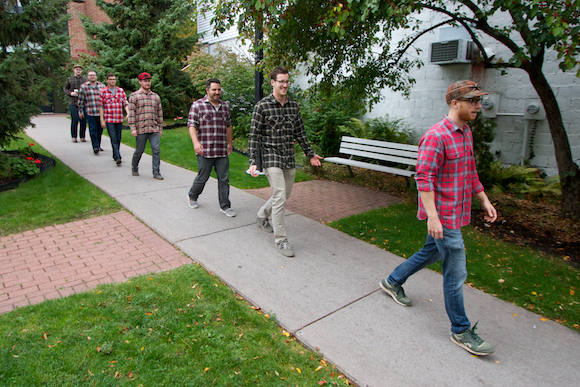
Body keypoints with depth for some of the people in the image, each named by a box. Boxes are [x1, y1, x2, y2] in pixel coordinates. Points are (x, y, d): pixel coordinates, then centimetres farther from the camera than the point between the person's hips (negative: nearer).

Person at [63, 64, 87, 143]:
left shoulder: (85, 80, 13)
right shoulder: (69, 79, 10)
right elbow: (65, 88, 13)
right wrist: (70, 93, -6)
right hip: (73, 103, -1)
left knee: (83, 120, -1)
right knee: (74, 120, -5)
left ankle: (82, 136, 9)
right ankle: (74, 137, 5)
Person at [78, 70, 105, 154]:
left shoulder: (102, 86, 11)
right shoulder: (83, 86, 5)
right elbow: (81, 100, 8)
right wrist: (80, 111, 6)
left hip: (101, 112, 3)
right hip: (90, 112, -2)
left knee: (100, 129, 8)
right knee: (93, 130, -8)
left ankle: (98, 146, 23)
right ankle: (95, 147, -8)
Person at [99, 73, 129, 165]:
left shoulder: (121, 91, 9)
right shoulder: (103, 91, 2)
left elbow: (125, 104, 7)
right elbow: (101, 106, 2)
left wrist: (128, 113, -12)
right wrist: (102, 120, -3)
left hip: (119, 119, 3)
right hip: (109, 119, -3)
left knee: (118, 138, 10)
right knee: (113, 138, -9)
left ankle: (115, 155, 26)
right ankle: (118, 157, -15)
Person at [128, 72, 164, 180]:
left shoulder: (156, 96, 14)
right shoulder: (134, 96, 1)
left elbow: (159, 113, 17)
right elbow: (131, 113, -3)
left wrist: (160, 128, 15)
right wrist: (133, 128, -10)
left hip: (154, 129, 3)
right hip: (140, 129, -3)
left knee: (156, 150, -6)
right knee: (139, 151, 7)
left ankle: (156, 172, 0)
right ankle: (134, 168, 30)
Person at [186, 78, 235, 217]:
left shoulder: (224, 106, 14)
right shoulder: (197, 105, -2)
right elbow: (191, 125, -8)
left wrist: (230, 143, 23)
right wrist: (196, 142, -21)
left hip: (222, 151, 4)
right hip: (205, 151, -4)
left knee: (224, 179, 4)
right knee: (202, 177, 7)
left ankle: (225, 206, 14)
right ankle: (192, 196, 33)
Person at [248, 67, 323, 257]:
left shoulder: (293, 106, 8)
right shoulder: (262, 106, -8)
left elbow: (299, 133, 17)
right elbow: (254, 136, -8)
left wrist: (310, 153, 18)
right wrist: (252, 162, -15)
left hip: (289, 159, 6)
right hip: (271, 157, -6)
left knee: (285, 194, 16)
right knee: (279, 196, -11)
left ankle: (262, 215, 43)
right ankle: (280, 239, 0)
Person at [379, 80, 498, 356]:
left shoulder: (466, 133, 12)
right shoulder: (436, 136, -19)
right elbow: (423, 178, -23)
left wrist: (484, 200, 19)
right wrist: (432, 216, -27)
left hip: (457, 211, 10)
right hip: (443, 215, -10)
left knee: (431, 253, 23)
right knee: (455, 272, 0)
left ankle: (393, 282, 43)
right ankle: (461, 330, 18)